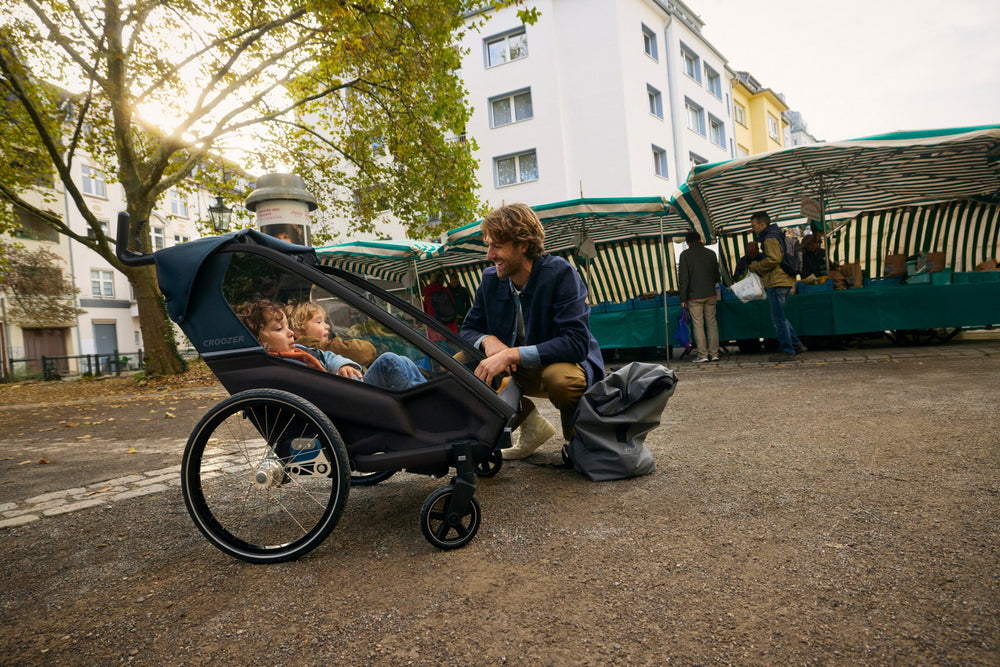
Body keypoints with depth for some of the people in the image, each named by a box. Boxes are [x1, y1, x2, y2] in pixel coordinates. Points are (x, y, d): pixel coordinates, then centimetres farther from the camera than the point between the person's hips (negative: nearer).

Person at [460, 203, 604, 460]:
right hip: (519, 371, 6)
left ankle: (577, 438, -4)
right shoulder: (491, 279, -4)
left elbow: (577, 343, -31)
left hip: (568, 365, -5)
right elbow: (468, 330, 3)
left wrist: (512, 354, -38)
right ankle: (531, 426, 1)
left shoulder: (560, 273, -22)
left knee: (560, 375, -40)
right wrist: (487, 340, -22)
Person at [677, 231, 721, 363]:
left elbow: (683, 278, -8)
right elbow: (717, 275, 11)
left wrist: (683, 298, -4)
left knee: (698, 324, 0)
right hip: (710, 294, 3)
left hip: (694, 296, -3)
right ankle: (714, 353, 8)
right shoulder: (711, 253, 6)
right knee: (711, 322, 9)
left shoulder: (685, 255, -4)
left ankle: (702, 354, 0)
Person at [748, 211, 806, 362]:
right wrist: (758, 266, 15)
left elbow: (773, 259, -25)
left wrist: (756, 266, -10)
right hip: (784, 280, 11)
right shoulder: (775, 235, 20)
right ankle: (796, 344, 18)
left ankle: (787, 351, 0)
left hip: (776, 282, -11)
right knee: (778, 317, 17)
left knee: (779, 318, -5)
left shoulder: (770, 238, -13)